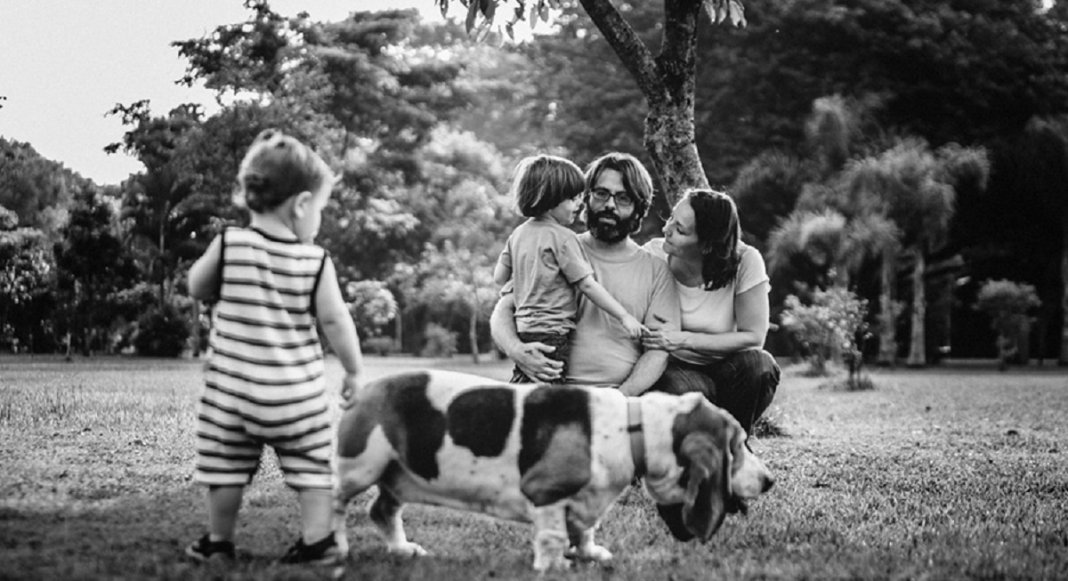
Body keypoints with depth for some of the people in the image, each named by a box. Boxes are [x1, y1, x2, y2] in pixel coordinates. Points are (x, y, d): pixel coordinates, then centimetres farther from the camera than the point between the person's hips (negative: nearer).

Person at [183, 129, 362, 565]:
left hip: (232, 386, 1)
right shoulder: (316, 262, -9)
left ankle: (218, 541, 24)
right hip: (296, 391, -1)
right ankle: (317, 542, 10)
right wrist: (354, 369, 7)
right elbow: (335, 321, -5)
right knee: (312, 464, 10)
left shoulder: (228, 244, -6)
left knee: (227, 464, 13)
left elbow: (197, 288, 8)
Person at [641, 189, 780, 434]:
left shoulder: (745, 261, -17)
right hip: (674, 370, -1)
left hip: (724, 369, 1)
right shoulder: (654, 255, -13)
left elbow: (753, 337, -15)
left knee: (759, 364, -30)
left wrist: (684, 340, -23)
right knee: (686, 390, -34)